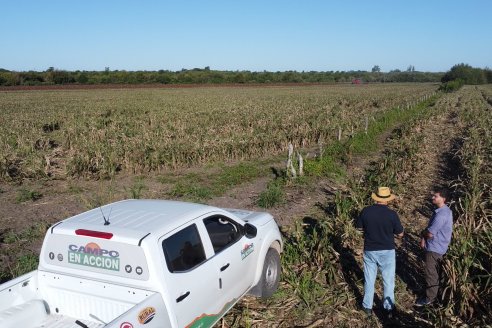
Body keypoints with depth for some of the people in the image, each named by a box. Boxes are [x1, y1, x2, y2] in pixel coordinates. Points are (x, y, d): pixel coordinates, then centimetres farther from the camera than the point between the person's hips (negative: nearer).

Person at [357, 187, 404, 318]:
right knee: (388, 281, 15)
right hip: (387, 251, -2)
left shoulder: (366, 211, -12)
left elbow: (359, 227, 1)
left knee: (369, 280, 17)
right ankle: (389, 308, 26)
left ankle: (367, 307, 28)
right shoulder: (392, 214, -17)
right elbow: (400, 234, -7)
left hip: (369, 251, 2)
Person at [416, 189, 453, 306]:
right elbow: (431, 227, 13)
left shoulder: (441, 214, -27)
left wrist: (423, 233, -3)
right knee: (435, 271, 21)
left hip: (435, 248, -10)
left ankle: (430, 298, 13)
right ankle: (434, 292, 34)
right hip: (437, 246, 10)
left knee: (431, 273, 2)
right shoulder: (443, 210, 7)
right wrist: (424, 237, -2)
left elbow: (430, 233, -25)